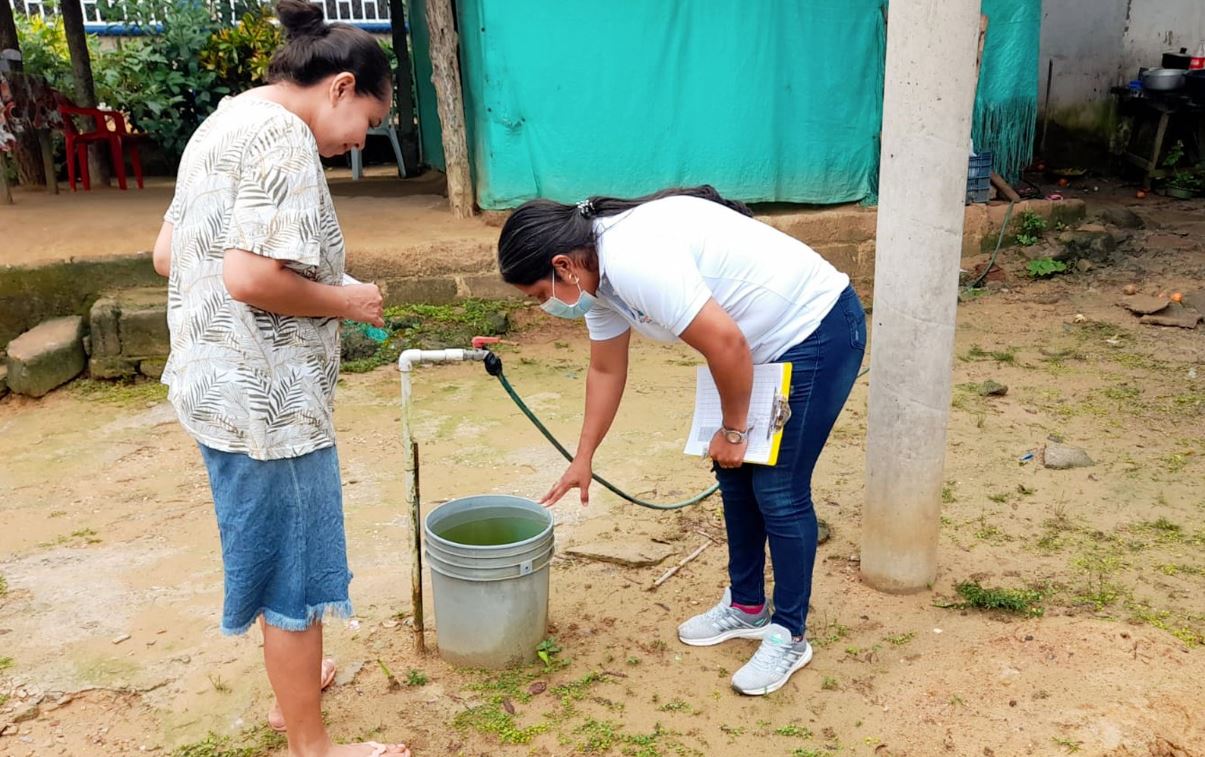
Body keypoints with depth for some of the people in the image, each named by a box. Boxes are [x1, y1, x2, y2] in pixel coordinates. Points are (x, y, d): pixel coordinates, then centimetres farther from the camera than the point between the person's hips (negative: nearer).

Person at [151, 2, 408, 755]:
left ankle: (293, 687, 44)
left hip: (221, 384, 10)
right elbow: (251, 276, -28)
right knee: (296, 569, 5)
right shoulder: (284, 137, -18)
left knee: (273, 551, 24)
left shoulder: (225, 121, 13)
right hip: (267, 399, -10)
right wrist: (345, 301, -12)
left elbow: (168, 255, 15)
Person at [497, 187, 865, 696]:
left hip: (818, 331, -10)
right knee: (735, 476, 14)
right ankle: (747, 607, 30)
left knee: (778, 490, -4)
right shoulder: (598, 273, 2)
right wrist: (583, 459, 19)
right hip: (766, 340, 10)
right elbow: (606, 370, 14)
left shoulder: (634, 259, -29)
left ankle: (789, 636, 12)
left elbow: (727, 345, -30)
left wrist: (733, 431, -15)